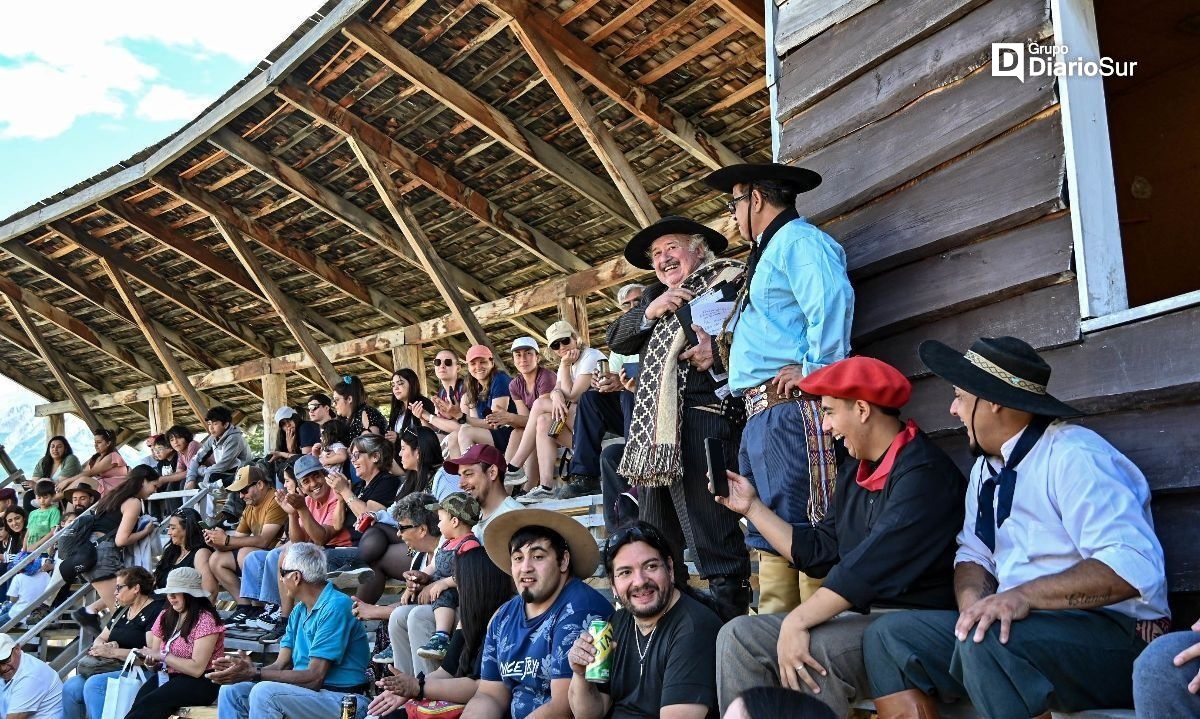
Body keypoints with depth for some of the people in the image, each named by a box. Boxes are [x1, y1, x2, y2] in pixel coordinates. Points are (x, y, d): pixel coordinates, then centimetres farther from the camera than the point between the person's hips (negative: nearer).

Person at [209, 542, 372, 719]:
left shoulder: (335, 607, -17)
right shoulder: (299, 610, 13)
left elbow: (314, 678, -20)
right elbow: (281, 665, 7)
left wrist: (255, 674, -21)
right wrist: (247, 669, -13)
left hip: (341, 699, -9)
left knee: (265, 692, -27)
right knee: (232, 690, 1)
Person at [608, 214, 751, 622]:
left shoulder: (728, 281, 4)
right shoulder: (655, 295, 28)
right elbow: (617, 340, 18)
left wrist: (720, 350, -25)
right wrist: (649, 311, 2)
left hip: (700, 419, -7)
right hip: (652, 428, 8)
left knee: (712, 539, -10)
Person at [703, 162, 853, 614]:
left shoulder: (798, 240, -4)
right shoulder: (769, 251, 28)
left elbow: (832, 301, -22)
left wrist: (814, 370, -20)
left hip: (791, 409, -11)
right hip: (761, 415, 11)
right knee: (770, 538, 11)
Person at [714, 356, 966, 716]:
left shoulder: (923, 471, -15)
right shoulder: (854, 473, 14)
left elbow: (873, 565, -25)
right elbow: (816, 552, 17)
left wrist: (797, 620, -27)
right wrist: (752, 506, 17)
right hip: (860, 616, 9)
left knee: (813, 650, -34)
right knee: (739, 635, -4)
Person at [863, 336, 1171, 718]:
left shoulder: (1072, 456, -16)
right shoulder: (987, 468, 12)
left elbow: (1135, 565, -26)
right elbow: (974, 555, 14)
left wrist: (1026, 595, -33)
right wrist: (973, 600, -9)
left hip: (1114, 637, -8)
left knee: (986, 641, -36)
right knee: (888, 635, -3)